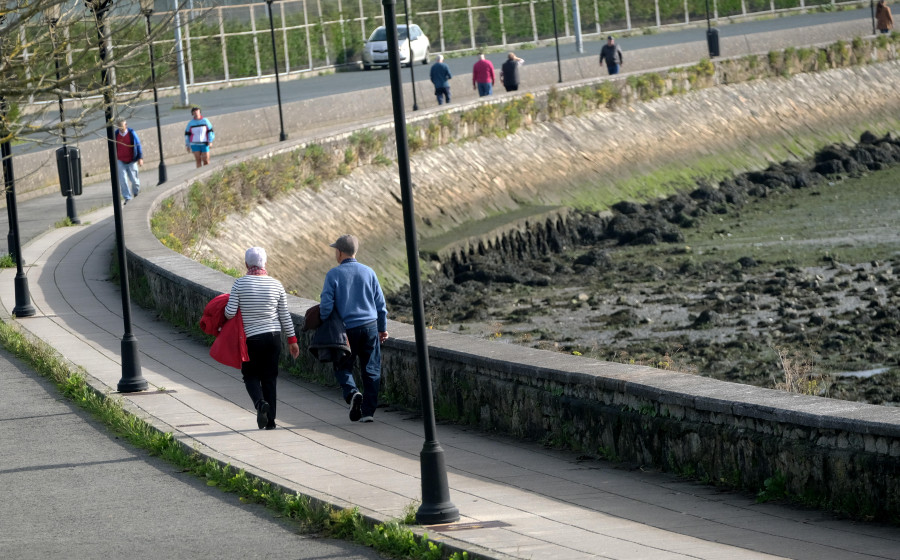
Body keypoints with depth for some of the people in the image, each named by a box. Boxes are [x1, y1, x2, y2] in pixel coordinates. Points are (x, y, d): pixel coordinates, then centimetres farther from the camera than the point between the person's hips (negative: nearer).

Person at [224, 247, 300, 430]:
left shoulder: (240, 284, -9)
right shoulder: (276, 285, -1)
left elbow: (230, 312, -10)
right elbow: (285, 316, 3)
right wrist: (292, 340, 12)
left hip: (251, 338, -2)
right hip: (273, 336, 2)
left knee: (251, 376, 12)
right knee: (270, 377, 11)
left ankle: (260, 402, -17)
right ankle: (270, 420, 9)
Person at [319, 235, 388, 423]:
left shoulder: (333, 274, -6)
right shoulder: (368, 272, 4)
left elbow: (326, 305, -10)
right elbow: (380, 303, 8)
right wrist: (382, 328, 18)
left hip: (347, 328, -2)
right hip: (370, 326, 2)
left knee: (343, 367, 12)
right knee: (371, 370, 7)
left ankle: (352, 393, -15)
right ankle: (368, 411, 4)